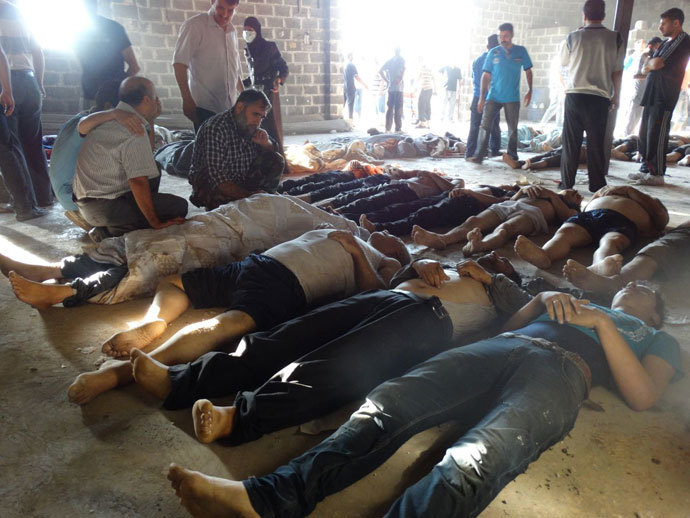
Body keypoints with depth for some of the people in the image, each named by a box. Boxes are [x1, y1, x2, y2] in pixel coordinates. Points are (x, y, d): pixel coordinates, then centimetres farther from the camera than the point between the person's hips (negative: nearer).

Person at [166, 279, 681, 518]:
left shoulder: (658, 339, 31)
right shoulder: (578, 301, 41)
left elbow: (643, 396, 10)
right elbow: (507, 324, 30)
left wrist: (603, 324, 6)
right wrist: (542, 301, 15)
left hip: (560, 373, -4)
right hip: (500, 346, 5)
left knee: (475, 461, -36)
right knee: (391, 402, -23)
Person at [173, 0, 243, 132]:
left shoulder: (232, 31, 17)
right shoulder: (194, 25, -4)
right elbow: (179, 63, -12)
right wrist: (187, 99, -20)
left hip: (230, 108, 6)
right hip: (205, 108, -6)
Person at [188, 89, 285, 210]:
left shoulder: (250, 126, -2)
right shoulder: (215, 129, -24)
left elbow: (273, 153, 11)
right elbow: (217, 177, -31)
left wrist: (266, 143, -13)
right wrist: (247, 196, -38)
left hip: (243, 183, 6)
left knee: (277, 161, -7)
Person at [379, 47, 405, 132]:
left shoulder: (389, 61, 12)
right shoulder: (401, 60, -2)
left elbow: (380, 71, 7)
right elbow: (403, 69, -21)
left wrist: (387, 80, 7)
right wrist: (401, 79, -12)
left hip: (390, 87, 5)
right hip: (399, 87, -5)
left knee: (390, 108, 9)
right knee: (398, 108, -2)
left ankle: (387, 128, 8)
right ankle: (398, 128, -2)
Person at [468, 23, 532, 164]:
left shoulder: (521, 51, 3)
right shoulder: (493, 53, 2)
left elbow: (528, 71, 13)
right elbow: (486, 75, 3)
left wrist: (530, 91, 8)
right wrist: (482, 97, -2)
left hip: (512, 98, 1)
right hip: (493, 96, 0)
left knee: (513, 129, 6)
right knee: (485, 125, -10)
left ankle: (512, 156, 19)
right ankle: (479, 155, -7)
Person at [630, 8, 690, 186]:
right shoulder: (666, 43, 22)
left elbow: (658, 64, -16)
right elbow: (648, 67, 16)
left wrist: (652, 63, 3)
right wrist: (654, 64, -3)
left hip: (664, 97, -9)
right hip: (652, 95, 9)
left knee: (656, 134, -9)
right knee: (645, 133, 8)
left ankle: (657, 173, -6)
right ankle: (646, 169, 15)